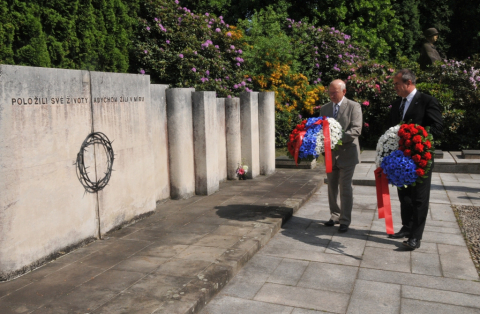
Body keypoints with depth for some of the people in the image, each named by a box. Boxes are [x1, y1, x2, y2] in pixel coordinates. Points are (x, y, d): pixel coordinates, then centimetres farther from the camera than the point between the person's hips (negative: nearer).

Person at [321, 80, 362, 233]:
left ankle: (345, 220, 7)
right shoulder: (324, 108, 10)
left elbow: (356, 129, -14)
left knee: (345, 188, -2)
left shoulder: (354, 106, -6)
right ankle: (335, 215, 25)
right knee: (332, 187, 12)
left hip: (347, 153, -5)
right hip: (330, 154, 5)